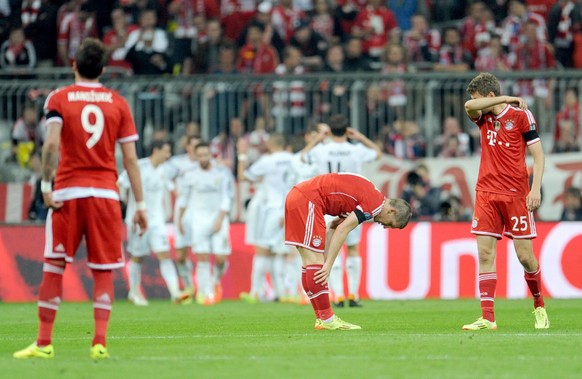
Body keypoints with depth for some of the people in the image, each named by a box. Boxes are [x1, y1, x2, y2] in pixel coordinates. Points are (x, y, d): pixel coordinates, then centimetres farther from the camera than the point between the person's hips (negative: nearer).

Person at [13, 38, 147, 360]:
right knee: (103, 270, 4)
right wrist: (140, 204, 5)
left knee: (53, 267, 5)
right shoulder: (118, 103, 5)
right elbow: (130, 158, 2)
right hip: (105, 193, 1)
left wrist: (45, 185, -7)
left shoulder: (59, 99, 1)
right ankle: (99, 343, -6)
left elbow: (51, 143, -14)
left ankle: (44, 343, 6)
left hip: (67, 192, -1)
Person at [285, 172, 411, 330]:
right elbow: (342, 230, -16)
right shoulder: (376, 203, -10)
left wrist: (326, 262, 11)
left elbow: (334, 226, 19)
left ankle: (322, 319, 13)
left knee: (310, 264, 10)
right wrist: (328, 264, -15)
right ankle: (326, 320, -8)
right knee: (315, 262, -9)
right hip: (307, 199, -10)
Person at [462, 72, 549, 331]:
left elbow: (538, 154, -3)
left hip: (516, 194, -4)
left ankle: (539, 307, 21)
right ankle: (488, 318, -7)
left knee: (525, 256, -2)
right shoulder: (484, 118, 10)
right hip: (486, 192, 4)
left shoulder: (520, 115, -3)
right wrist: (506, 99, -11)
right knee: (485, 253, -6)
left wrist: (536, 188, -13)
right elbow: (469, 106, -12)